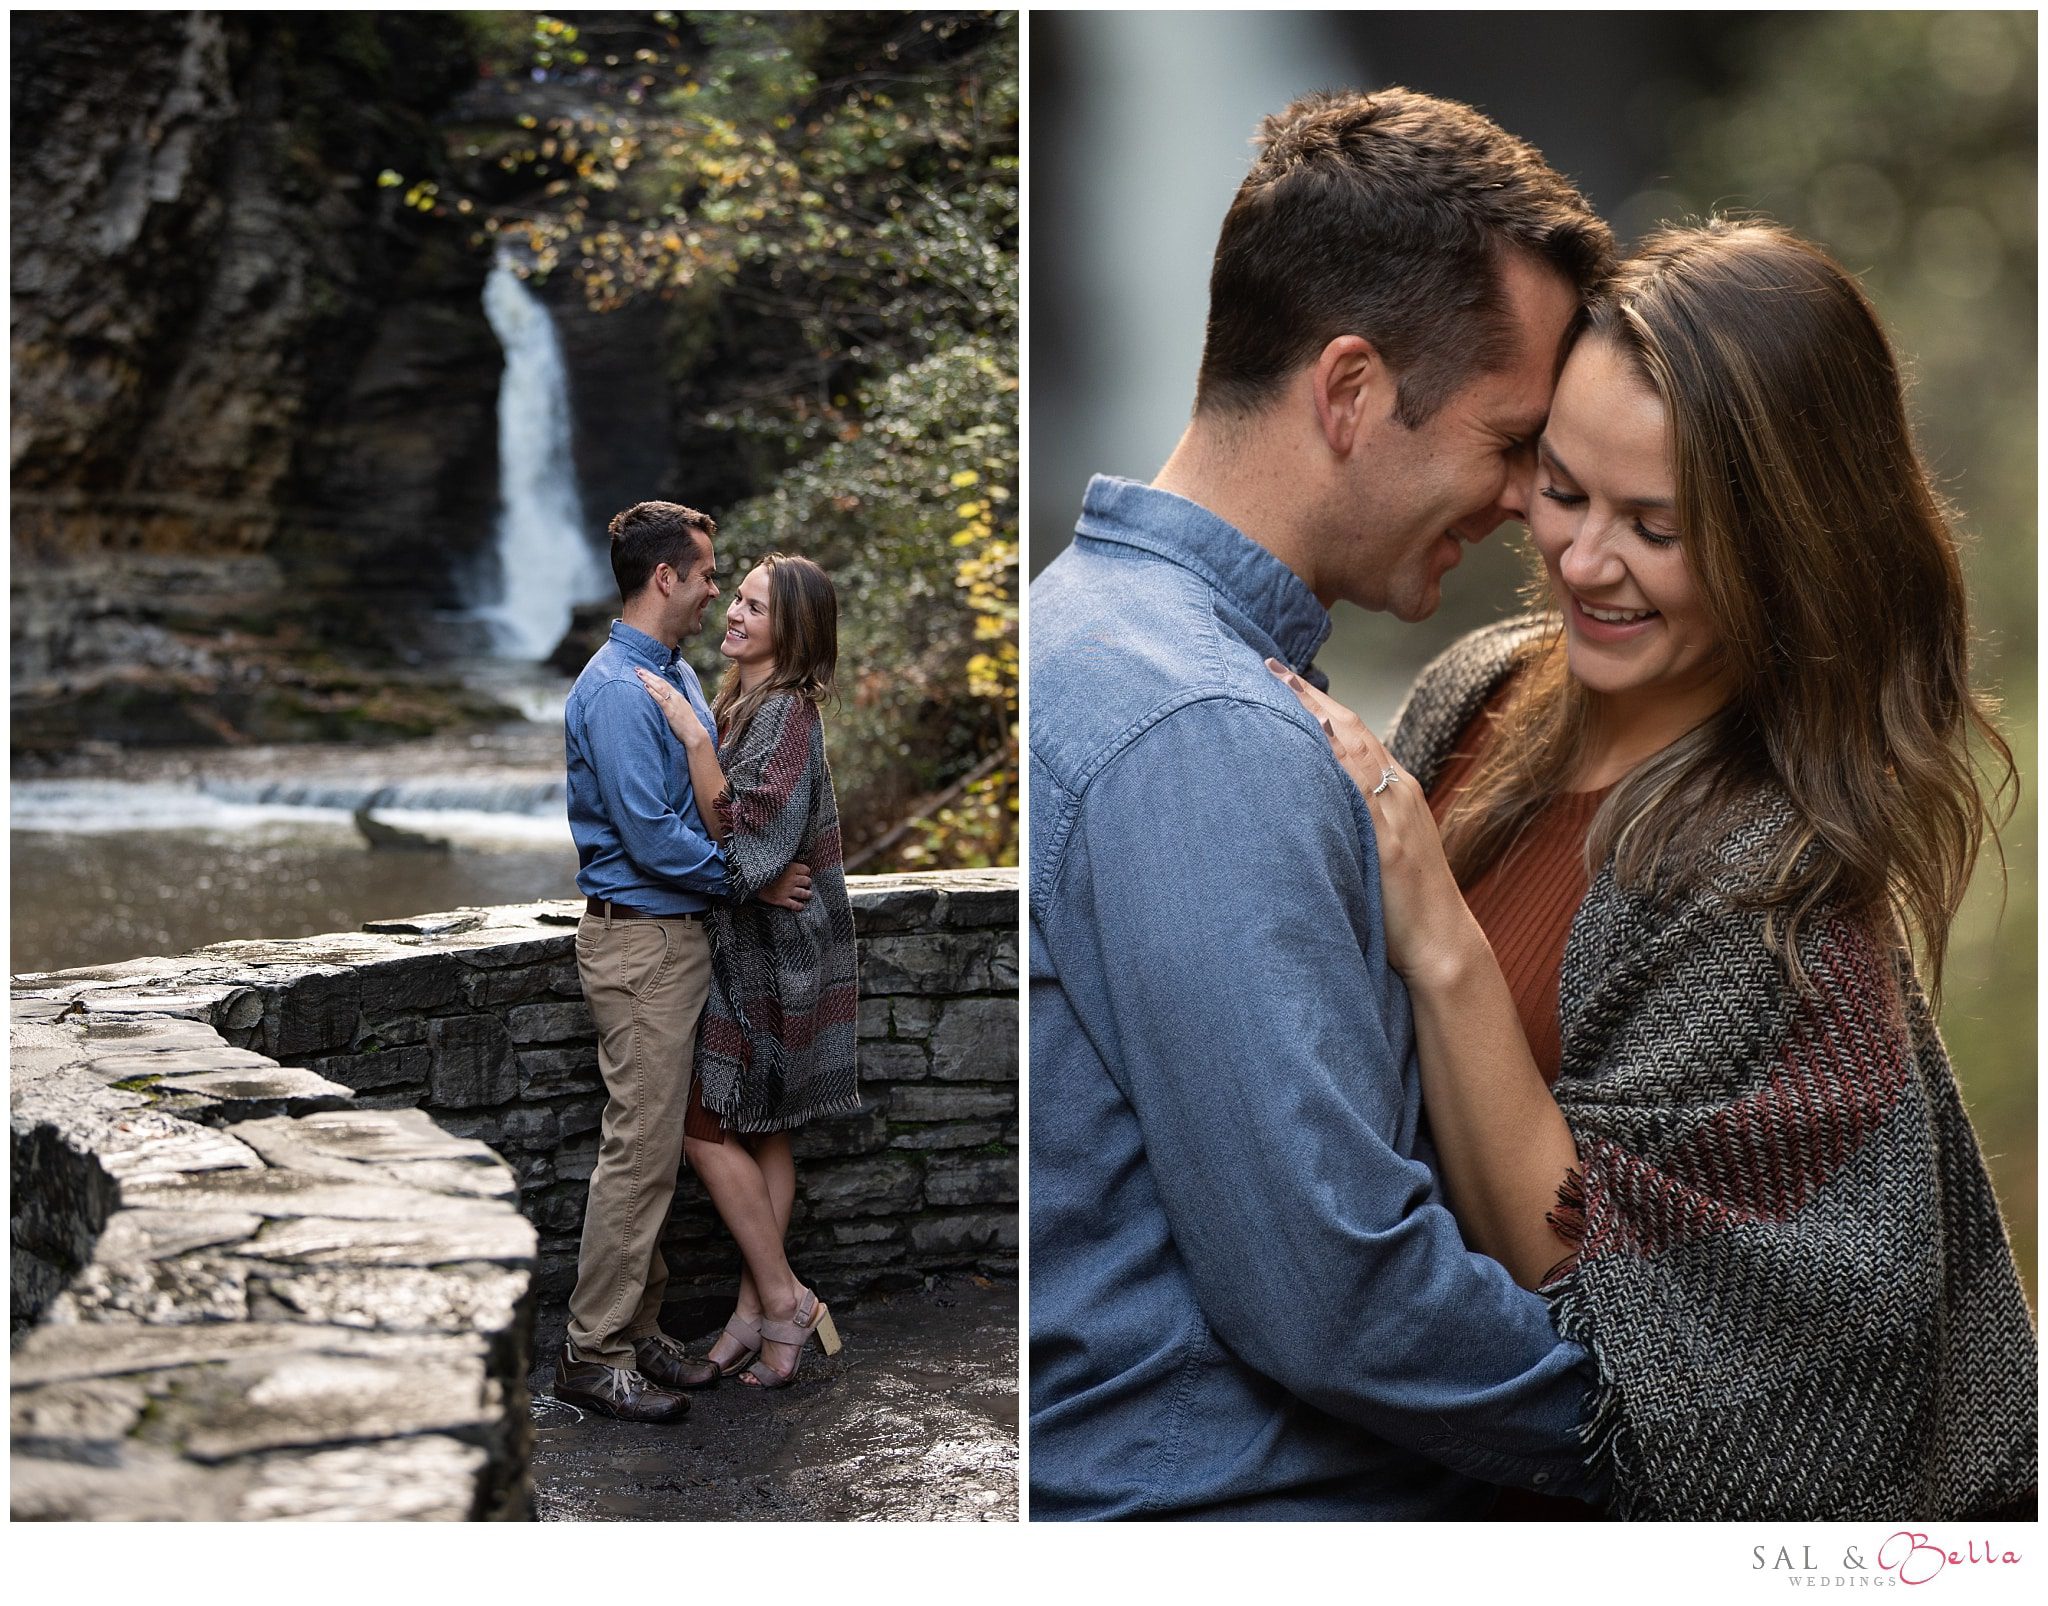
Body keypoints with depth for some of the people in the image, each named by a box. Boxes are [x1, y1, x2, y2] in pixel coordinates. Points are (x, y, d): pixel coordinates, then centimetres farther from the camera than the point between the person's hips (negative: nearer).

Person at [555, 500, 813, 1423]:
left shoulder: (678, 676, 14)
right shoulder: (617, 689, -18)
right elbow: (652, 837, -22)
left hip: (678, 937, 10)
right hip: (640, 942, -10)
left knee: (659, 1147, 13)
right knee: (639, 1149, -6)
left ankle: (637, 1332, 21)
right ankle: (593, 1355, 1)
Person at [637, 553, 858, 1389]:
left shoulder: (786, 715, -18)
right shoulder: (742, 704, 11)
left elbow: (742, 835, -26)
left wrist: (693, 737, -27)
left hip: (767, 956, -9)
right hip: (748, 948, 9)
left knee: (707, 1126, -4)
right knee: (761, 1132, 11)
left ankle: (781, 1300, 4)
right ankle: (760, 1307, 18)